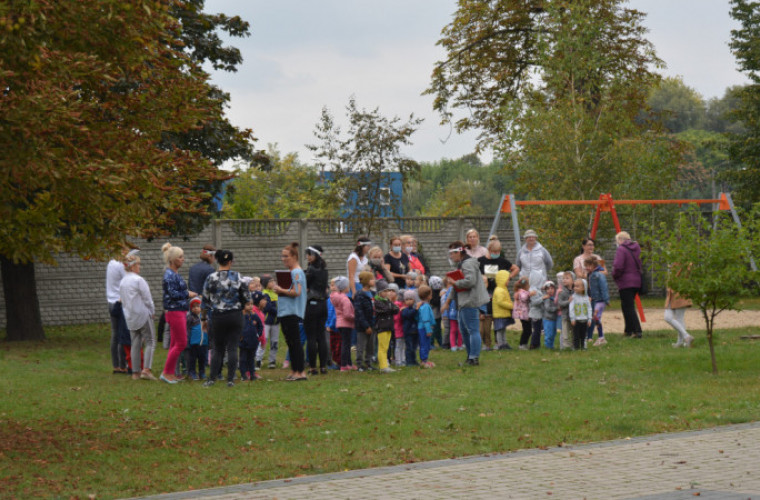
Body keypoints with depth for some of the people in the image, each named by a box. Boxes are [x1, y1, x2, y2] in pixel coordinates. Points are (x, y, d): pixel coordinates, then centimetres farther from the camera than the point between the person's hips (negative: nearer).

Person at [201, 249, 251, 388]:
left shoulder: (211, 278, -4)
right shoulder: (237, 276, -5)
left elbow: (205, 300, 2)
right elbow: (247, 297, -2)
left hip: (217, 317, 1)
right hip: (235, 316, -1)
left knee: (218, 349, 11)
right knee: (232, 348, 3)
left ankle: (212, 378, 8)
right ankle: (230, 379, -1)